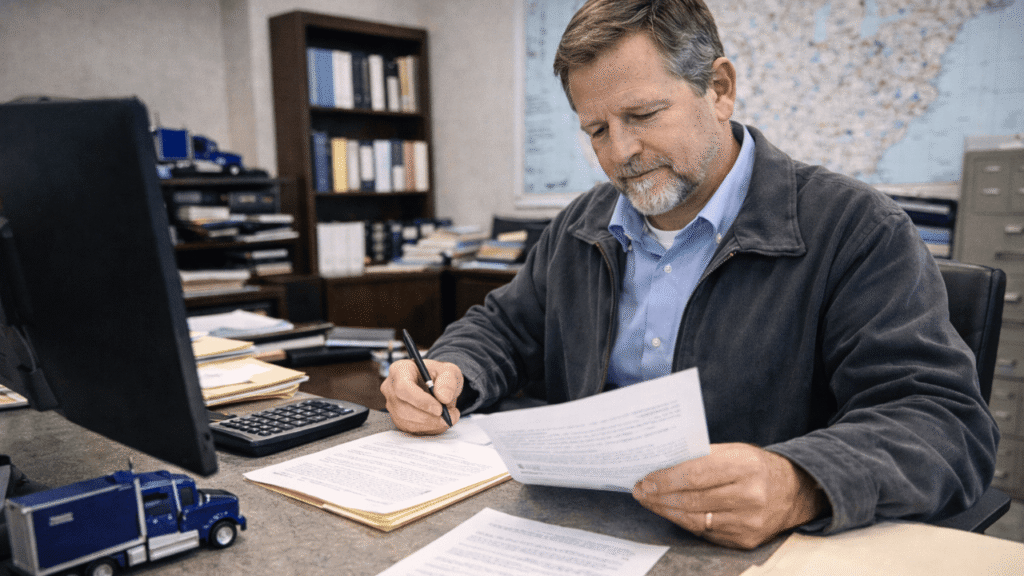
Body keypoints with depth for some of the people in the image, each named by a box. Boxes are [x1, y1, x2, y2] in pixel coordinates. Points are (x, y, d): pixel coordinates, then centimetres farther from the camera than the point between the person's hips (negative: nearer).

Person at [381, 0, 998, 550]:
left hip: (744, 551, -3)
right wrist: (449, 373, -4)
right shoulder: (579, 230, 11)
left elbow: (948, 419, -15)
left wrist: (800, 487, -35)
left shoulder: (860, 233, -9)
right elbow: (505, 328, 20)